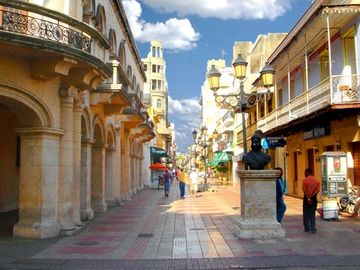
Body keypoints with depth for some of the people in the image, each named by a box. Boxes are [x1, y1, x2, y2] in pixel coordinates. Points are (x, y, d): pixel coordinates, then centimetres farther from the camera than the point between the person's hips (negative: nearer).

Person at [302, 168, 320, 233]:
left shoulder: (305, 180, -5)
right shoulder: (317, 180, 5)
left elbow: (304, 189, -15)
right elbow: (318, 190, -6)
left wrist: (308, 198, -15)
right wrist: (311, 196, -10)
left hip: (306, 198, -2)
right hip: (314, 198, 3)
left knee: (306, 214, 8)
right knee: (312, 214, 7)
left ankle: (307, 228, 11)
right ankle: (313, 229, 2)